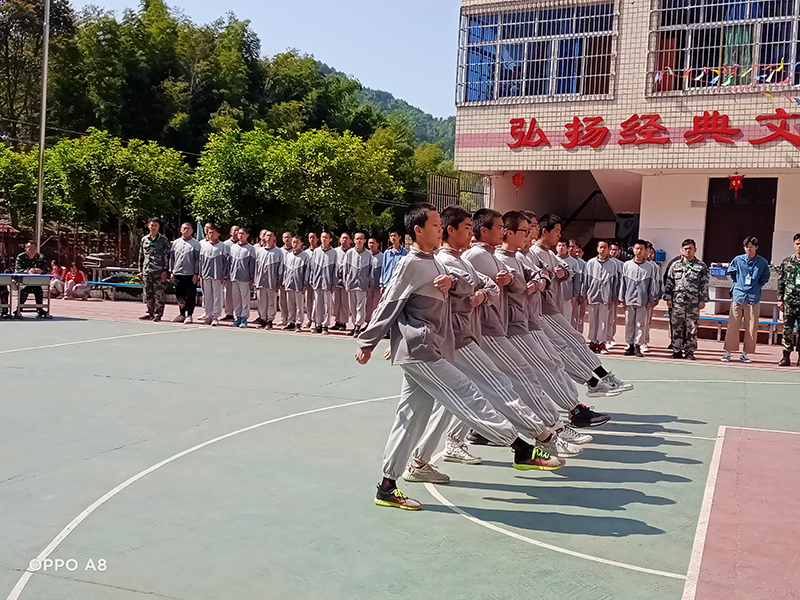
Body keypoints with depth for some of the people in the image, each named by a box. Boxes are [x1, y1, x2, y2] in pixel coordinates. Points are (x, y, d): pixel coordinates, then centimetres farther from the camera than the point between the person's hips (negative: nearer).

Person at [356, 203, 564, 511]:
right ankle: (524, 451, -5)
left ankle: (387, 488, 16)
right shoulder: (411, 264, -10)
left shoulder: (434, 263, 17)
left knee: (412, 417, 10)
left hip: (428, 350, 10)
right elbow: (388, 304, -7)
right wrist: (367, 343, -3)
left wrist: (448, 282, 0)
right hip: (419, 349, -10)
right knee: (467, 397, -9)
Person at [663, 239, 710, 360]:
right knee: (676, 326, 1)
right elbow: (669, 282, 12)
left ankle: (689, 351, 5)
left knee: (692, 327, -1)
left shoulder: (701, 266, 8)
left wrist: (703, 300, -1)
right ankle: (677, 350, 8)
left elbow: (704, 285, 6)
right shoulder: (675, 265, 12)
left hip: (693, 302, -1)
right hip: (677, 300, 1)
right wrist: (668, 297, 4)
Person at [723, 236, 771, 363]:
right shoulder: (738, 260, 2)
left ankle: (745, 354, 10)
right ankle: (728, 352, 4)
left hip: (753, 298, 0)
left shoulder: (763, 262, 2)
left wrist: (757, 287, 12)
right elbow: (731, 272, 19)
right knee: (732, 325, -2)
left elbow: (765, 278, 17)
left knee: (751, 327, 1)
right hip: (738, 296, 0)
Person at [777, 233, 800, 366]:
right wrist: (780, 299, 6)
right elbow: (780, 282, 10)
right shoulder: (786, 262, 7)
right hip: (789, 301, 1)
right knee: (787, 329, 1)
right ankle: (786, 356, 6)